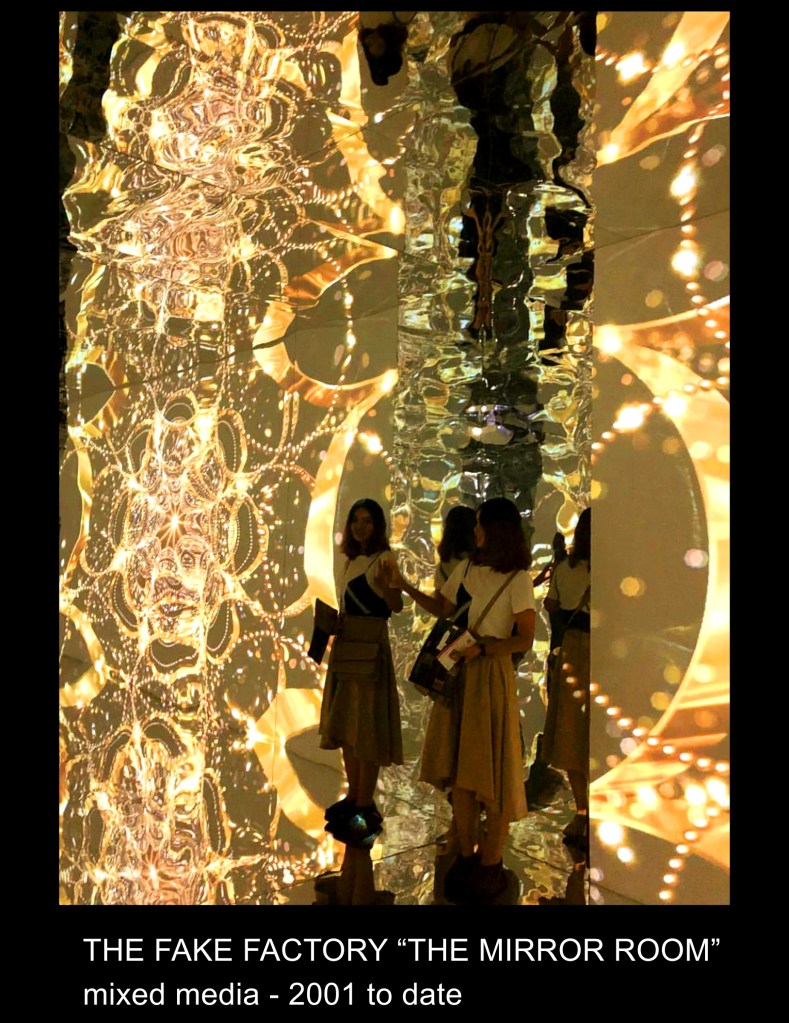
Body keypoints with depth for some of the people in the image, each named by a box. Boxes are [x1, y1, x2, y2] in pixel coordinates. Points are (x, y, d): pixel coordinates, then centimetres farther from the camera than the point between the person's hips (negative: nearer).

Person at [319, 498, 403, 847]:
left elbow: (397, 606, -23)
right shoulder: (352, 560, 14)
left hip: (370, 647, -8)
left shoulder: (384, 559, -10)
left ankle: (366, 808, 8)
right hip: (346, 645, 8)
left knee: (365, 725, -2)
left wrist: (384, 585, -41)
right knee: (344, 723, 13)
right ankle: (354, 797, 27)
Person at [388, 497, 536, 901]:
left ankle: (490, 867, 17)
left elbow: (524, 639, -12)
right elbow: (441, 607, 17)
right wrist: (404, 585, 9)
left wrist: (479, 648, -18)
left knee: (491, 770, 2)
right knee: (458, 767, 10)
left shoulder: (517, 580, -10)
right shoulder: (467, 568, 7)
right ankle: (466, 856, 24)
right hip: (457, 671, 6)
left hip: (491, 674, -6)